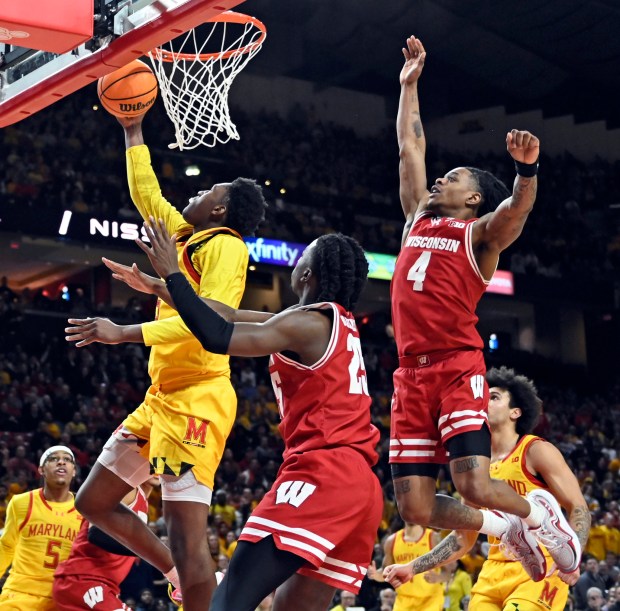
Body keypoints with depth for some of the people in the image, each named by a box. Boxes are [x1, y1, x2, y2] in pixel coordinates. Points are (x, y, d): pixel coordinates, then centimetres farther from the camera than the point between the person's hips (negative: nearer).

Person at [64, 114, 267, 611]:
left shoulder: (225, 245, -9)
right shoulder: (187, 237, 17)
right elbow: (146, 194, 32)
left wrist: (125, 333, -27)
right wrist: (133, 132, 31)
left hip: (197, 399, -10)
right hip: (163, 397, 10)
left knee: (186, 539, -14)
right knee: (94, 501, 14)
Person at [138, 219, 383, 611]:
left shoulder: (309, 322, -5)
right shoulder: (338, 322, 22)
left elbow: (219, 338, -14)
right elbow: (235, 317, 26)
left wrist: (172, 273, -4)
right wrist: (160, 286, 30)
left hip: (323, 475, -9)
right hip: (358, 484, 10)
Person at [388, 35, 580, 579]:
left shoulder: (481, 233, 5)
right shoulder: (419, 220, 21)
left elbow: (516, 210, -18)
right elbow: (410, 147, 28)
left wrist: (527, 170, -37)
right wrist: (410, 85, 30)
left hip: (458, 369, -5)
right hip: (412, 373, 6)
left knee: (473, 484, -19)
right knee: (414, 506, -3)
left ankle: (538, 514, 15)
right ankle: (505, 528, 24)